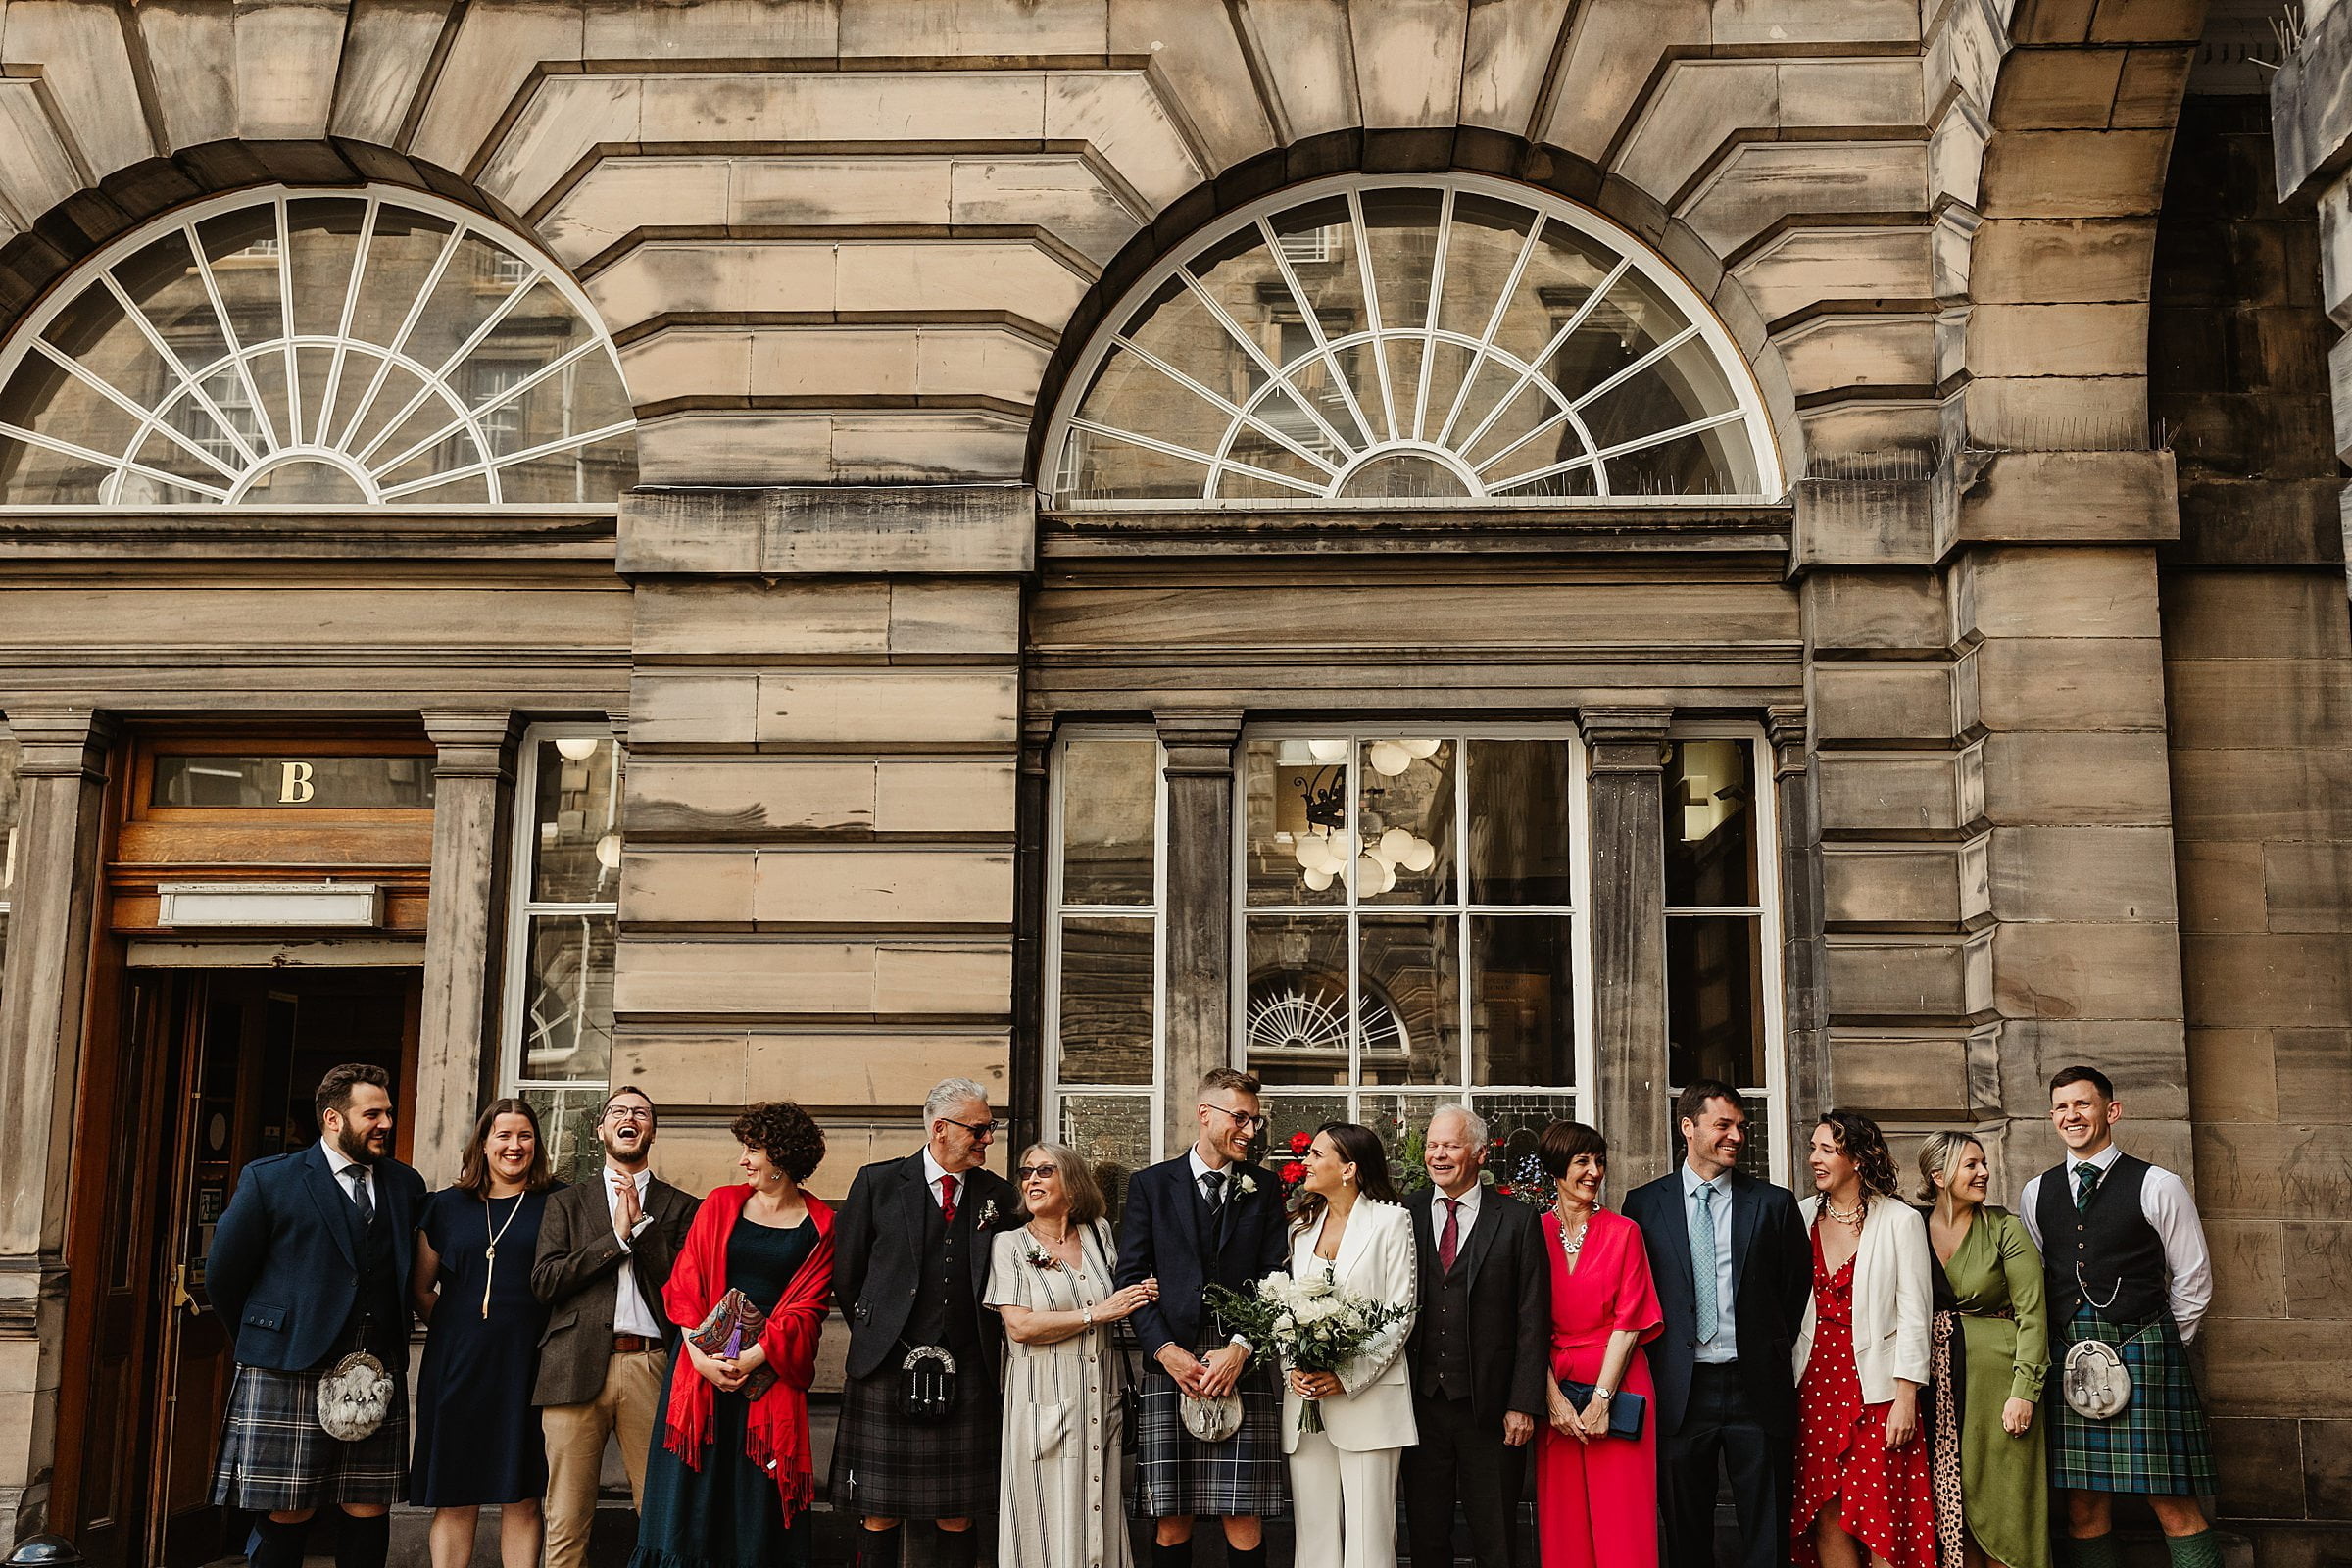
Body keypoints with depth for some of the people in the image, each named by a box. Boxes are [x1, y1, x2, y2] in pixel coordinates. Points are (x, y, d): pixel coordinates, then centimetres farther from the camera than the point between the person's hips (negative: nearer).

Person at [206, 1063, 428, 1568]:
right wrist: (266, 1339, 10)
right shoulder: (269, 1179, 0)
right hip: (289, 1375, -3)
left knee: (369, 1516, 4)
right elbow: (223, 1274, 4)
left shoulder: (406, 1185, 11)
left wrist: (389, 1339, 11)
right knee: (287, 1519, 1)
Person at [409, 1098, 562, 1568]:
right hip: (457, 1366, 1)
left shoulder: (555, 1205, 5)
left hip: (528, 1365, -1)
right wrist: (456, 1331, 5)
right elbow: (420, 1290, 15)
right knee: (454, 1502, 2)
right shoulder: (447, 1206, 9)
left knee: (522, 1501, 3)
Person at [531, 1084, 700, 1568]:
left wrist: (641, 1224, -4)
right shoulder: (567, 1203, 17)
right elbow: (544, 1282, 3)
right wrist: (618, 1237, -4)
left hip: (651, 1366, 0)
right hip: (578, 1368, 0)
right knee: (566, 1524, 0)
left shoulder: (680, 1207, 14)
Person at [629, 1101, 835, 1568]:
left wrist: (755, 1356, -16)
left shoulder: (820, 1225, 2)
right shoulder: (720, 1204, 8)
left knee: (758, 1503, 0)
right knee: (690, 1497, 0)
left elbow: (807, 1307, -3)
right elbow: (683, 1284, 3)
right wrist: (699, 1353, -11)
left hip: (771, 1369, -1)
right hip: (703, 1362, 2)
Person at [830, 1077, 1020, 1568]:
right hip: (889, 1369, -2)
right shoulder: (878, 1183, 1)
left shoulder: (999, 1195, 8)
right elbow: (846, 1274, 6)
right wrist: (875, 1336, 8)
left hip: (969, 1372, 2)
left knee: (957, 1518, 5)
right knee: (882, 1514, 3)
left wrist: (988, 1343, 7)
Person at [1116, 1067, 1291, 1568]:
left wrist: (1240, 1349, -8)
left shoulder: (1263, 1187, 12)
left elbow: (1275, 1280, 5)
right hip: (1170, 1364, 0)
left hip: (1243, 1364, 1)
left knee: (1244, 1518, -2)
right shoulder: (1150, 1184, 9)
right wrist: (1167, 1351, -8)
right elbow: (1131, 1277, 4)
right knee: (1171, 1519, 1)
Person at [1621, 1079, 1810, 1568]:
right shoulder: (1645, 1203, 4)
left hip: (1756, 1386, 0)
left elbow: (1799, 1285, 10)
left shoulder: (1773, 1202, 4)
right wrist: (1657, 1360, 3)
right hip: (1681, 1390, 0)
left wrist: (1773, 1351, 7)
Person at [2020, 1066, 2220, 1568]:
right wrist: (2075, 1346, 12)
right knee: (2084, 1509, 3)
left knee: (2175, 1508, -5)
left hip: (2144, 1354, -3)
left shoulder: (2158, 1186, 1)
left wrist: (2163, 1345, 10)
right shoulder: (2036, 1195, 12)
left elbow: (2193, 1276, 6)